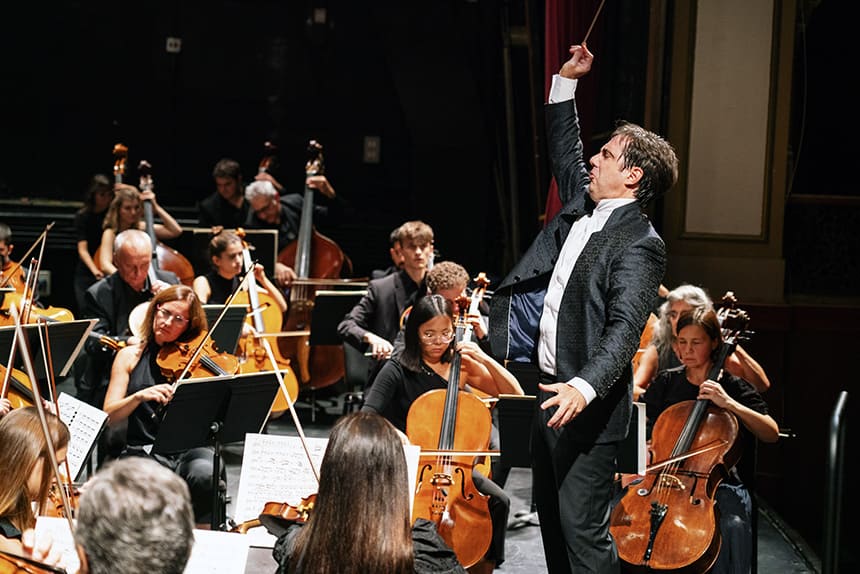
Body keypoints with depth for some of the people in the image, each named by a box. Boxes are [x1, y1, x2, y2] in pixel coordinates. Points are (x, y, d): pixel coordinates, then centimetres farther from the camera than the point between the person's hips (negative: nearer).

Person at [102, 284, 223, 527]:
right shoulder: (131, 356, 13)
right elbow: (109, 417, 3)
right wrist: (139, 396, -14)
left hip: (192, 449, 1)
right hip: (144, 451, 0)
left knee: (205, 474, -33)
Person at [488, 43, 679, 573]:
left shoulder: (640, 244, -18)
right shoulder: (585, 204, 8)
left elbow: (625, 329, -28)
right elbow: (565, 151, 26)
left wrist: (585, 385, -42)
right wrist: (566, 82, 21)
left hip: (588, 404, -9)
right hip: (550, 389, 9)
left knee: (583, 528, -10)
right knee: (551, 517, 18)